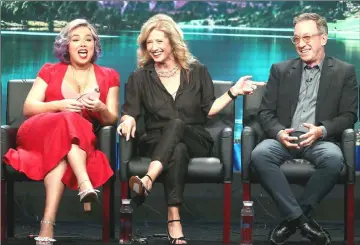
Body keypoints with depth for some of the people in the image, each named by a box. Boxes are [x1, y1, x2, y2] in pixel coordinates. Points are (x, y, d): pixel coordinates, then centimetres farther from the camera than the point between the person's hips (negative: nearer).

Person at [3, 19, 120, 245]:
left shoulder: (109, 76, 16)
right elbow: (28, 108, 5)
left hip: (80, 142, 0)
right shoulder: (50, 71, 15)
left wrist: (100, 109, -15)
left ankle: (48, 225, -48)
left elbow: (112, 119, 9)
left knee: (60, 152, -37)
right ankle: (85, 183, -55)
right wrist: (59, 105, -14)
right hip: (38, 133, 0)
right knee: (69, 120, -35)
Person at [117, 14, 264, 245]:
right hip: (156, 143, 0)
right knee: (178, 150, -39)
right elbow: (129, 112, 6)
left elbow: (208, 109, 11)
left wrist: (233, 92, 1)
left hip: (195, 141, 0)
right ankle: (174, 222, -52)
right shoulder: (140, 78, 9)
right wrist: (128, 120, -17)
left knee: (176, 124, -37)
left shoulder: (197, 71, 9)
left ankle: (148, 179, -58)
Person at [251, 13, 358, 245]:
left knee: (334, 159, -37)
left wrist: (322, 131, -17)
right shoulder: (280, 70, 15)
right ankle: (299, 217, -25)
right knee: (259, 154, -32)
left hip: (320, 140, -2)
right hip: (285, 138, 2)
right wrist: (279, 132, -14)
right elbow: (266, 112, 10)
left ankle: (293, 217, -19)